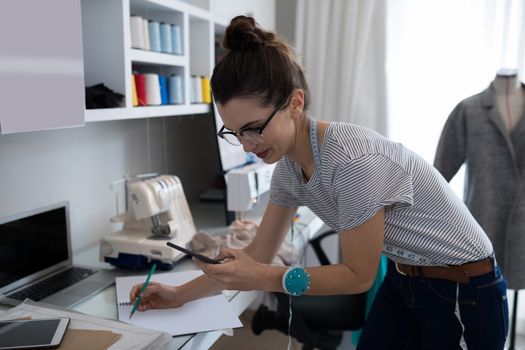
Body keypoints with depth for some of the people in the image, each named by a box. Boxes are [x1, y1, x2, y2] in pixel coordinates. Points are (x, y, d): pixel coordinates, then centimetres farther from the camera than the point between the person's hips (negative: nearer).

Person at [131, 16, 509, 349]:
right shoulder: (289, 164, -7)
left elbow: (358, 275, -21)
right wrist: (180, 294, 3)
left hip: (463, 293, -6)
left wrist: (265, 280, -28)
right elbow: (259, 254, 2)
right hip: (402, 283, 7)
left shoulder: (353, 159, -32)